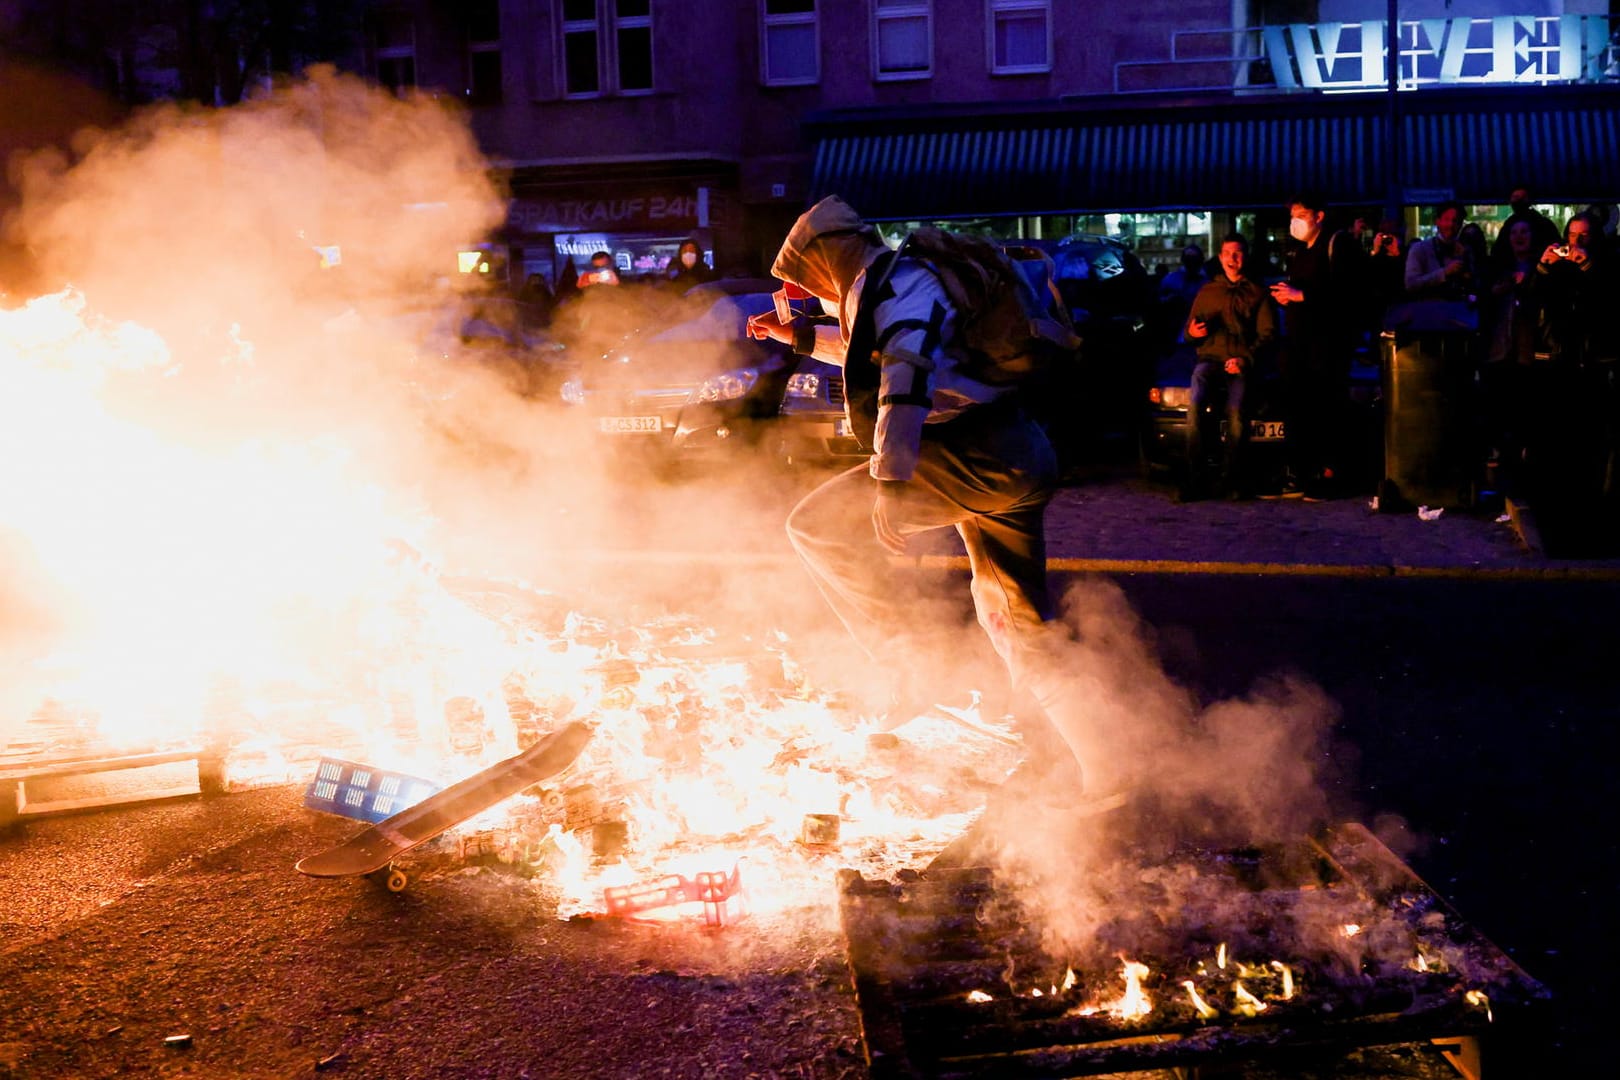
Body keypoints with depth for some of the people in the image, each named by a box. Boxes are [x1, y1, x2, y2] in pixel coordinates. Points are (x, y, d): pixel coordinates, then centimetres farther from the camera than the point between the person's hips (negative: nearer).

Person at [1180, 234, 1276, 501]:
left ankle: (1232, 479, -22)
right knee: (1195, 404, -30)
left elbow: (1267, 333, 7)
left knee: (1236, 410, -31)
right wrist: (1192, 332, -2)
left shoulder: (1258, 293, 18)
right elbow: (1189, 331, 25)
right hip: (1210, 357, 2)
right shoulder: (1207, 292, 26)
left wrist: (1245, 359, -10)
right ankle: (1196, 479, -31)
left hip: (1241, 362, -2)